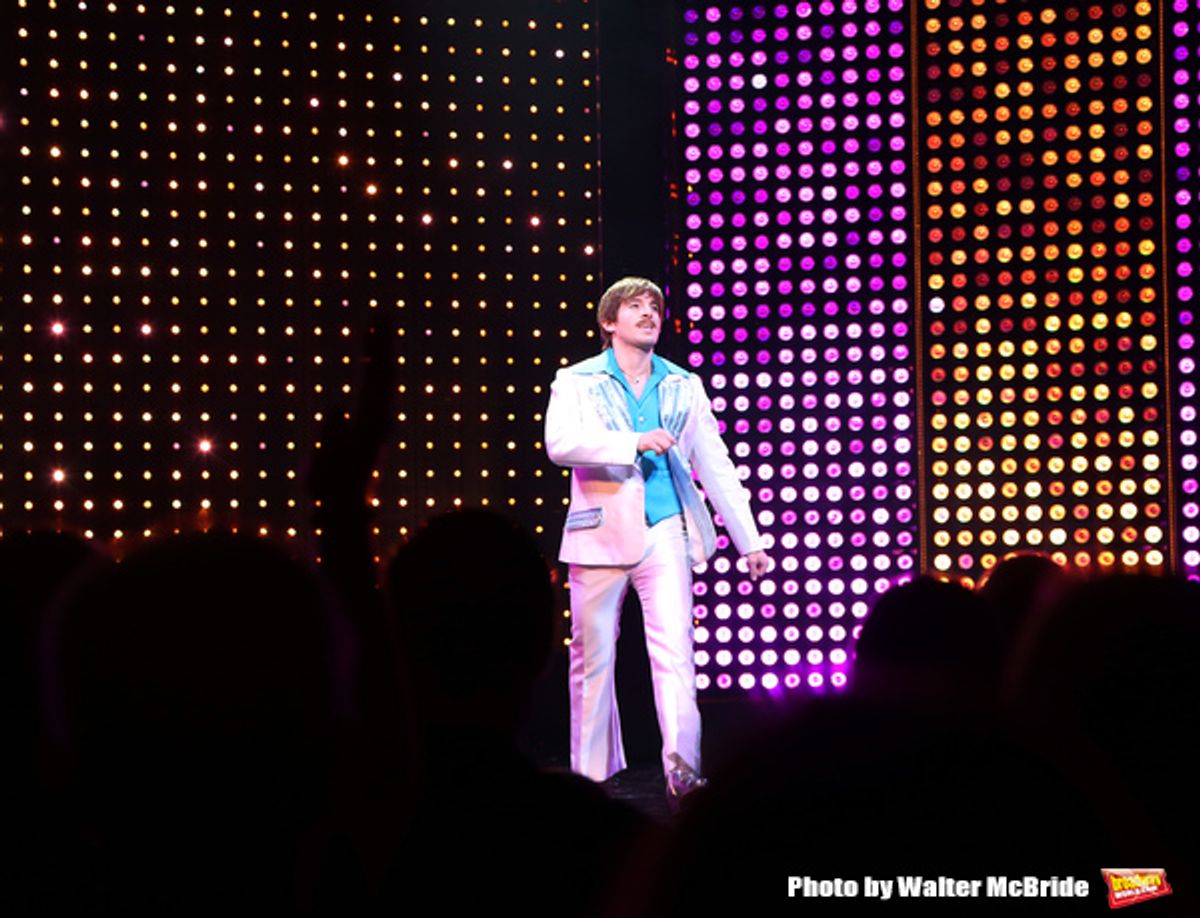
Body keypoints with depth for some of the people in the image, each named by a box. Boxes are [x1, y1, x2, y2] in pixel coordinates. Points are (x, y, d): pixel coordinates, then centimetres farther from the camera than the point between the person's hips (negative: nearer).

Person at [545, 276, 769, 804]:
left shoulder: (683, 386, 14)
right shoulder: (576, 381, 5)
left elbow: (716, 466, 14)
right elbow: (559, 444, -13)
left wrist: (750, 541, 11)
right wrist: (635, 443, -20)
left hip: (664, 532, 1)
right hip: (600, 534, -1)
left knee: (674, 648, -14)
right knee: (592, 657, 4)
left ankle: (682, 769, -19)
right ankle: (591, 774, 15)